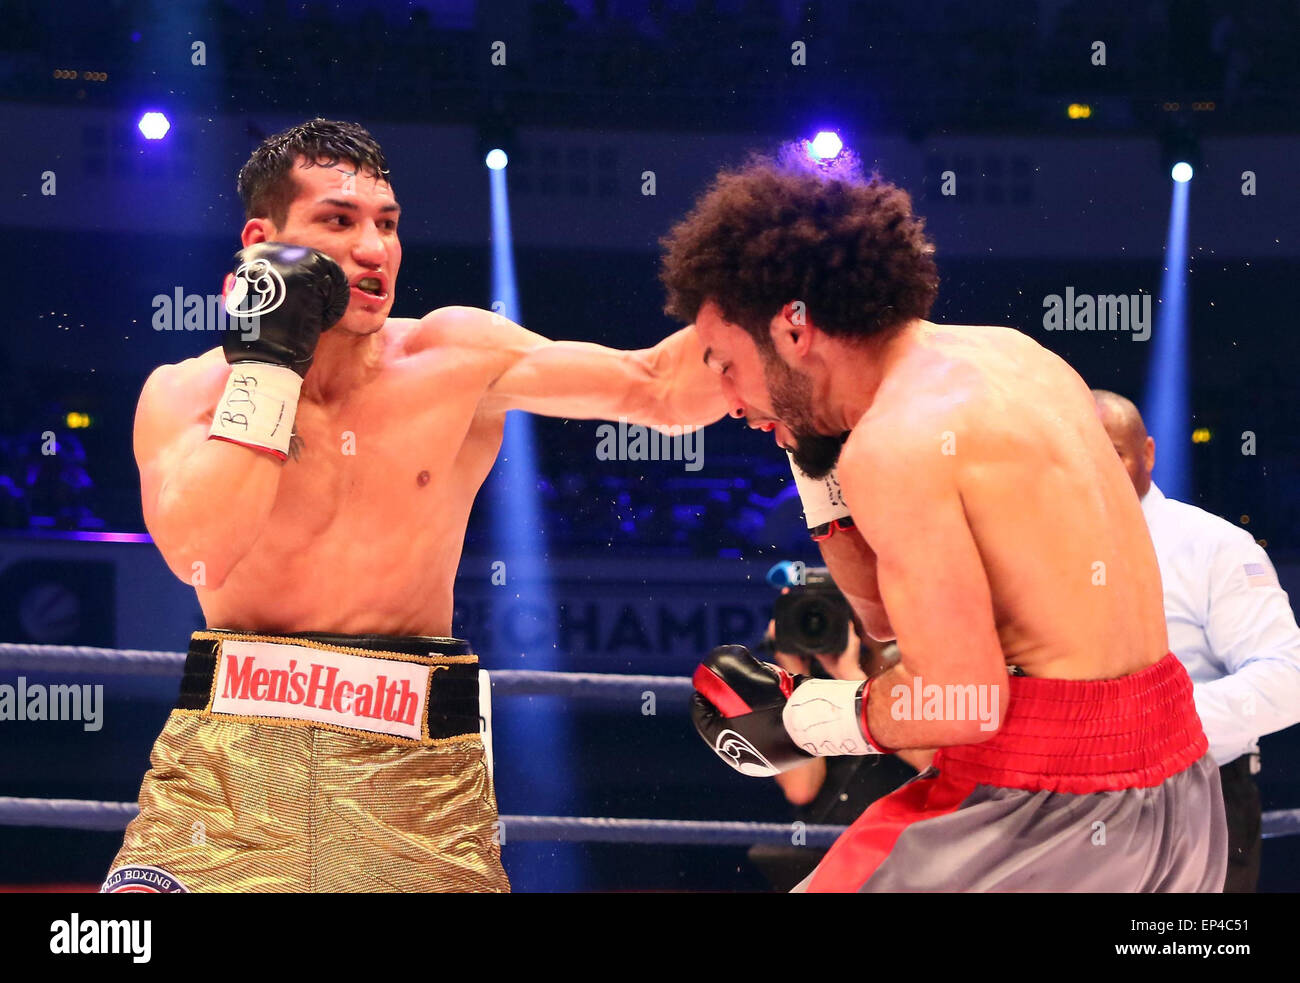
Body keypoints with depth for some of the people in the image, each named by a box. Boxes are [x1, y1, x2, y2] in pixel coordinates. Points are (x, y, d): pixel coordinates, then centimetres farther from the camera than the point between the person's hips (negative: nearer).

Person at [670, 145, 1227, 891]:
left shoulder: (896, 441, -16)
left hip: (1049, 807, -9)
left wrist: (797, 720, -5)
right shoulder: (1009, 355, 11)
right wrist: (820, 467, 11)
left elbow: (964, 698, -19)